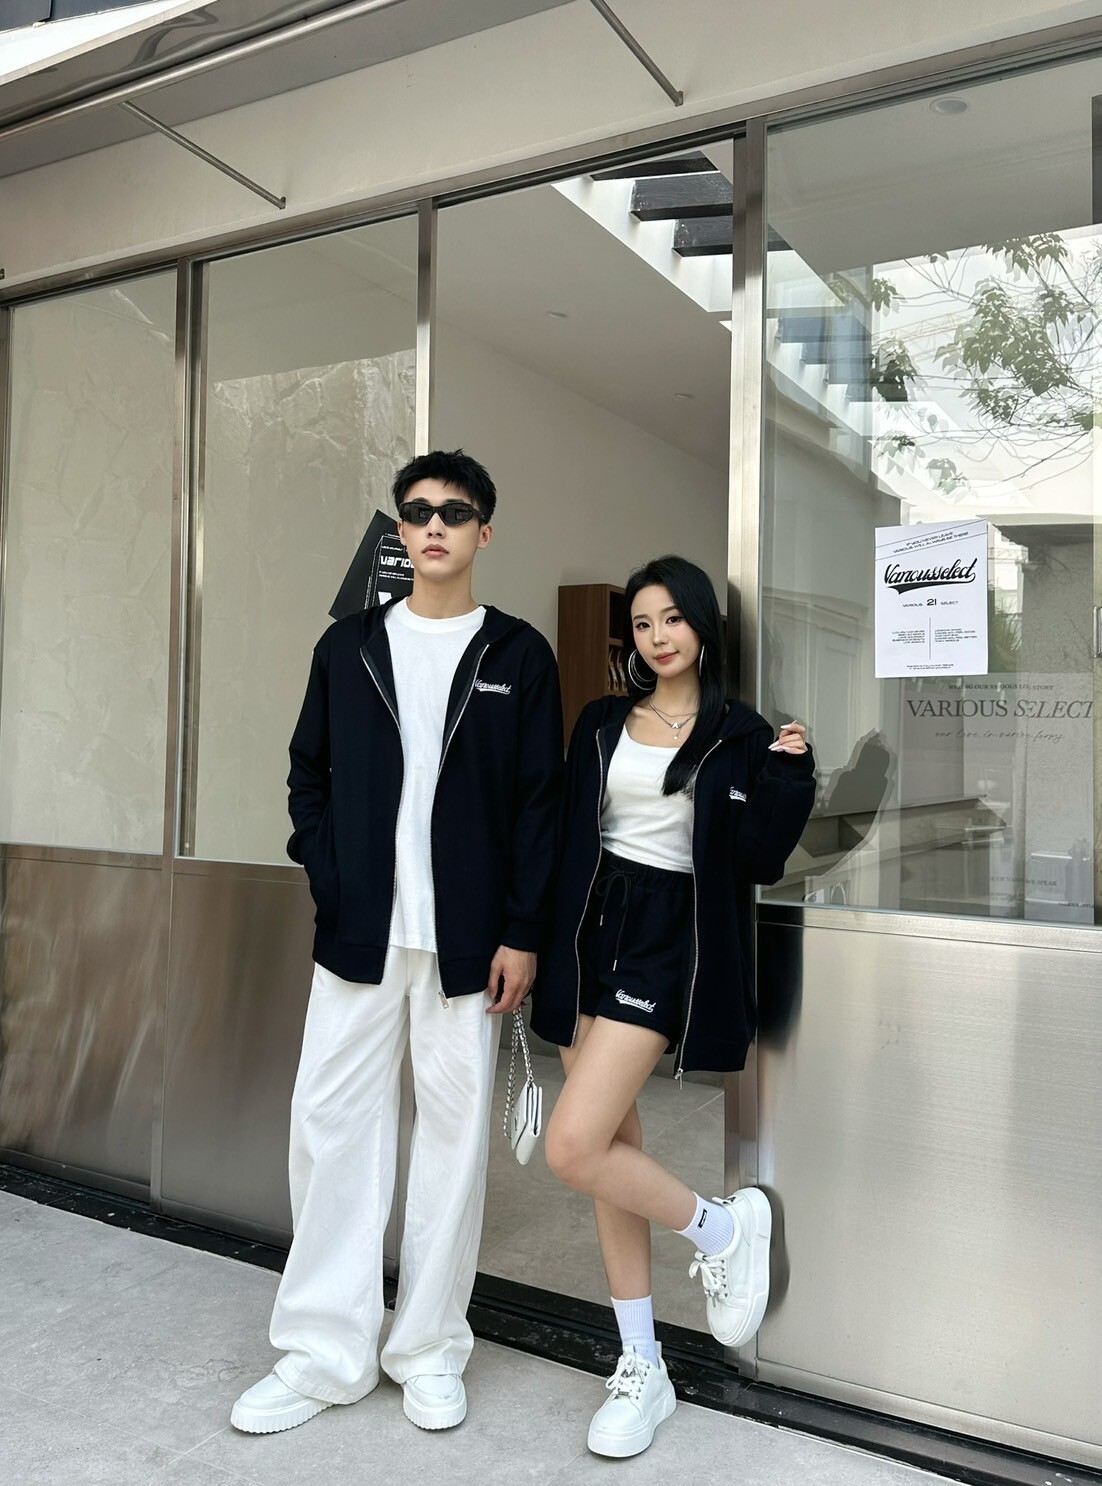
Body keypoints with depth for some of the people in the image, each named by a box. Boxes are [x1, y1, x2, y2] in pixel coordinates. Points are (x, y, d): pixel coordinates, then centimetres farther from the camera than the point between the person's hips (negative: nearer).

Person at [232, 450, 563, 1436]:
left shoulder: (519, 655, 2)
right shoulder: (348, 645, 9)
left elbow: (540, 802, -1)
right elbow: (309, 775, 11)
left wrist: (522, 933, -6)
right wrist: (329, 883, -1)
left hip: (468, 939, -2)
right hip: (359, 933, 2)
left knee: (455, 1130, 6)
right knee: (332, 1123, 5)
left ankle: (430, 1349, 23)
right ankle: (326, 1352, 20)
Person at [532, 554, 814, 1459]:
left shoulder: (741, 737, -1)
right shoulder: (602, 724, 10)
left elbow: (756, 862, -6)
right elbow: (567, 838, 12)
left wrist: (788, 777, -17)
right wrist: (550, 948, 7)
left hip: (669, 943, -5)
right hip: (590, 935, 5)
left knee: (574, 1149, -15)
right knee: (615, 1149, 9)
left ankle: (722, 1227, 12)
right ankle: (643, 1368, 24)